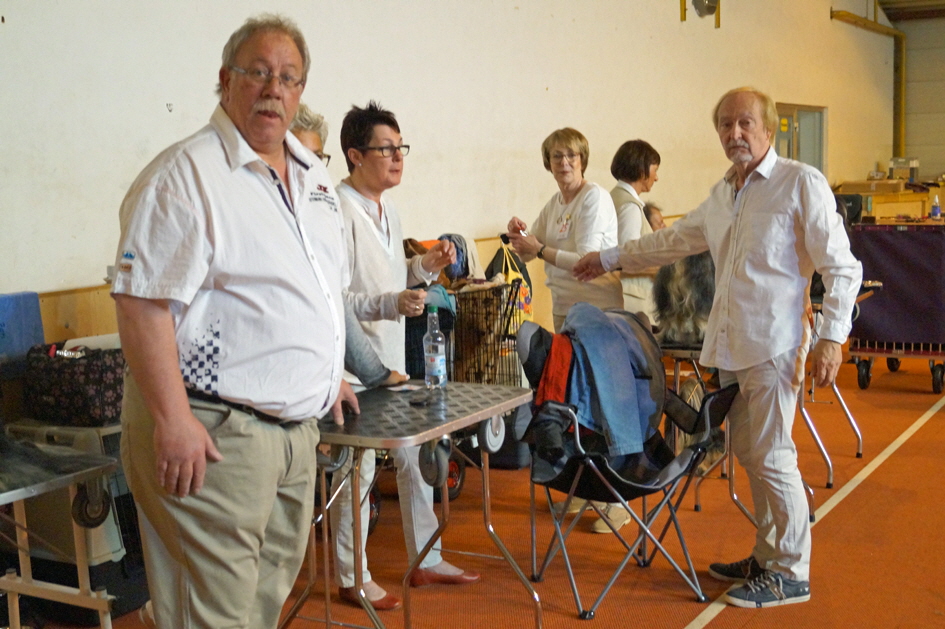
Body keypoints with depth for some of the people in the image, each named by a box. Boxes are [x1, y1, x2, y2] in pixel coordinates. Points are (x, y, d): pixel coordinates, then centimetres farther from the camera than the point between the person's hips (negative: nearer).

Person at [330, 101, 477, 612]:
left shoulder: (386, 206, 12)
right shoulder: (338, 212, -17)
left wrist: (426, 266, 4)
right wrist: (390, 305, -30)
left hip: (394, 359, 9)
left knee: (416, 458, 15)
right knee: (358, 468, 1)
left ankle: (425, 560, 30)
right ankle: (352, 579, 17)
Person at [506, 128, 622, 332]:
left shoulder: (594, 197, -12)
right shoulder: (555, 202, 12)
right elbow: (527, 255, 14)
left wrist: (540, 250, -17)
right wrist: (518, 234, -6)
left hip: (596, 307, -7)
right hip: (562, 307, 8)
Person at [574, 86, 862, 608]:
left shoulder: (802, 183, -6)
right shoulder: (721, 195, 17)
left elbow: (842, 268, -7)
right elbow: (672, 240, 31)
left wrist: (832, 337, -14)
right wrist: (609, 259, 36)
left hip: (772, 345, -7)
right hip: (730, 345, 7)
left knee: (771, 457, -5)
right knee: (748, 454, 12)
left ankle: (791, 574, 8)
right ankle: (768, 555, 25)